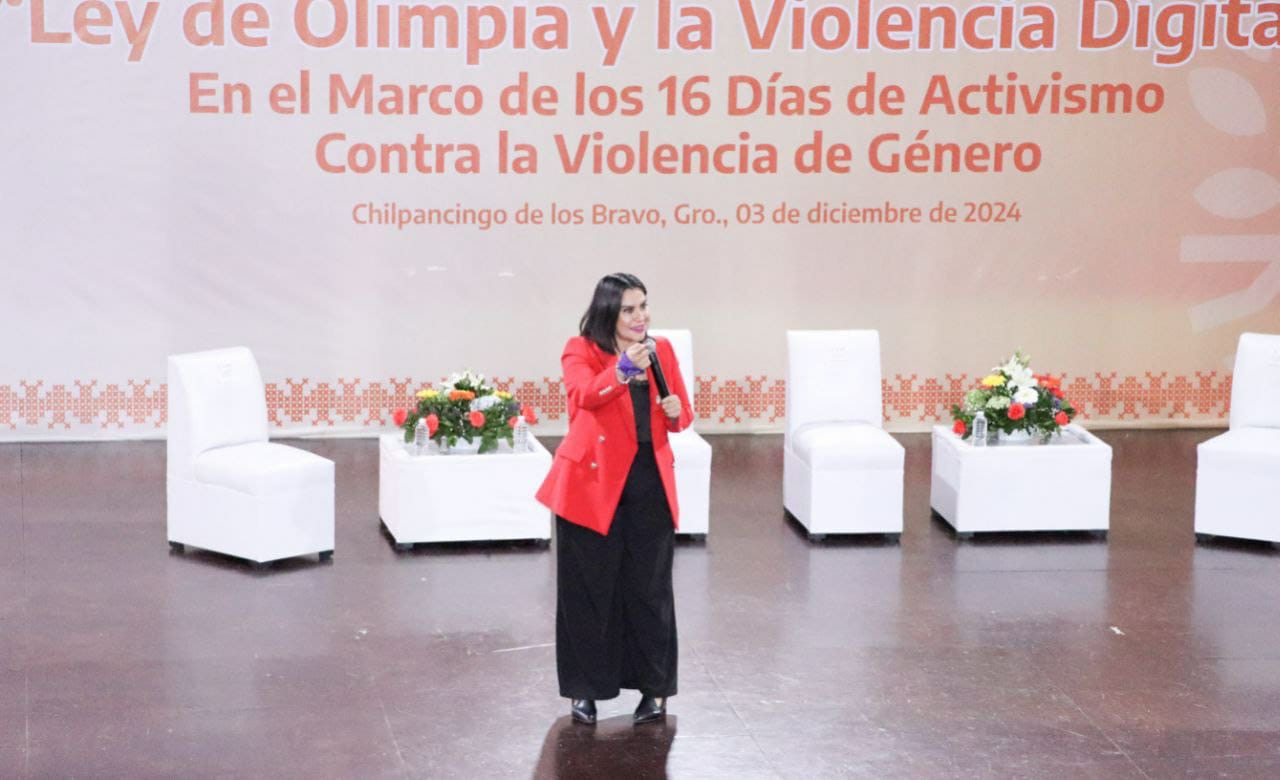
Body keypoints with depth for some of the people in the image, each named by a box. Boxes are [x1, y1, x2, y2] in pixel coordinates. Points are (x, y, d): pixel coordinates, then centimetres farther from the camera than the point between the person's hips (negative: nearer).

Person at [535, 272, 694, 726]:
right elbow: (582, 395, -26)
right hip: (592, 483, -3)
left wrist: (676, 413, -8)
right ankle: (583, 689, 17)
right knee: (589, 589, 5)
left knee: (649, 587, 7)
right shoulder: (581, 351, -4)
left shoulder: (661, 350, 9)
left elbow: (682, 418, 15)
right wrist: (622, 371, -42)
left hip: (649, 484, 3)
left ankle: (655, 688, 19)